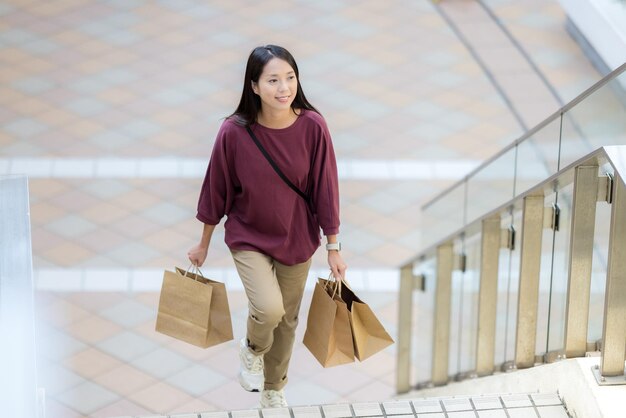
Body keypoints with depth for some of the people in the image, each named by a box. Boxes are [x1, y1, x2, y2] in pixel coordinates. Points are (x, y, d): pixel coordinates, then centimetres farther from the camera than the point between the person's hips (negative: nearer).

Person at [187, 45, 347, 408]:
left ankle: (275, 389, 44)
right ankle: (252, 349, 14)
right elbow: (217, 189, -8)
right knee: (269, 308, -23)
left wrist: (334, 247, -2)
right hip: (249, 238, -2)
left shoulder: (312, 126, -19)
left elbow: (324, 188, -9)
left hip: (298, 238, 2)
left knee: (288, 319, 17)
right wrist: (204, 244, 3)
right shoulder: (234, 132, -22)